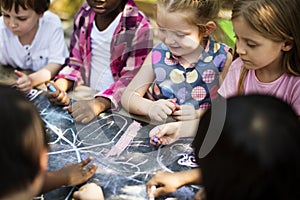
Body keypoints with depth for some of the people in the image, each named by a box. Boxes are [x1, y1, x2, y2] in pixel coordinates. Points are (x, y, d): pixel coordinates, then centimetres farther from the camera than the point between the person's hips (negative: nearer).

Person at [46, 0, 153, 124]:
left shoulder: (139, 26, -14)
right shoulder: (84, 15, 3)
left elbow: (133, 80, -18)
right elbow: (75, 63, 8)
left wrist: (98, 104, -34)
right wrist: (60, 86, -12)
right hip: (84, 99, 4)